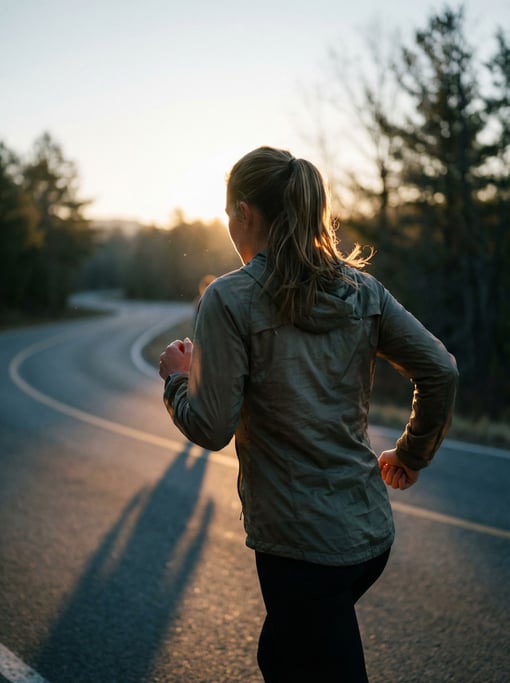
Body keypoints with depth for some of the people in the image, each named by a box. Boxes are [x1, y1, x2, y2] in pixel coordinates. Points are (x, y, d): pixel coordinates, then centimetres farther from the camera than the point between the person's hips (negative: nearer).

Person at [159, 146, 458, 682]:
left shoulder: (229, 299, -13)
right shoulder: (361, 289, 3)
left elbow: (211, 428, -15)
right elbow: (440, 371, 1)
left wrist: (177, 377, 5)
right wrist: (410, 455, 15)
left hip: (302, 544, -6)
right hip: (371, 530, 6)